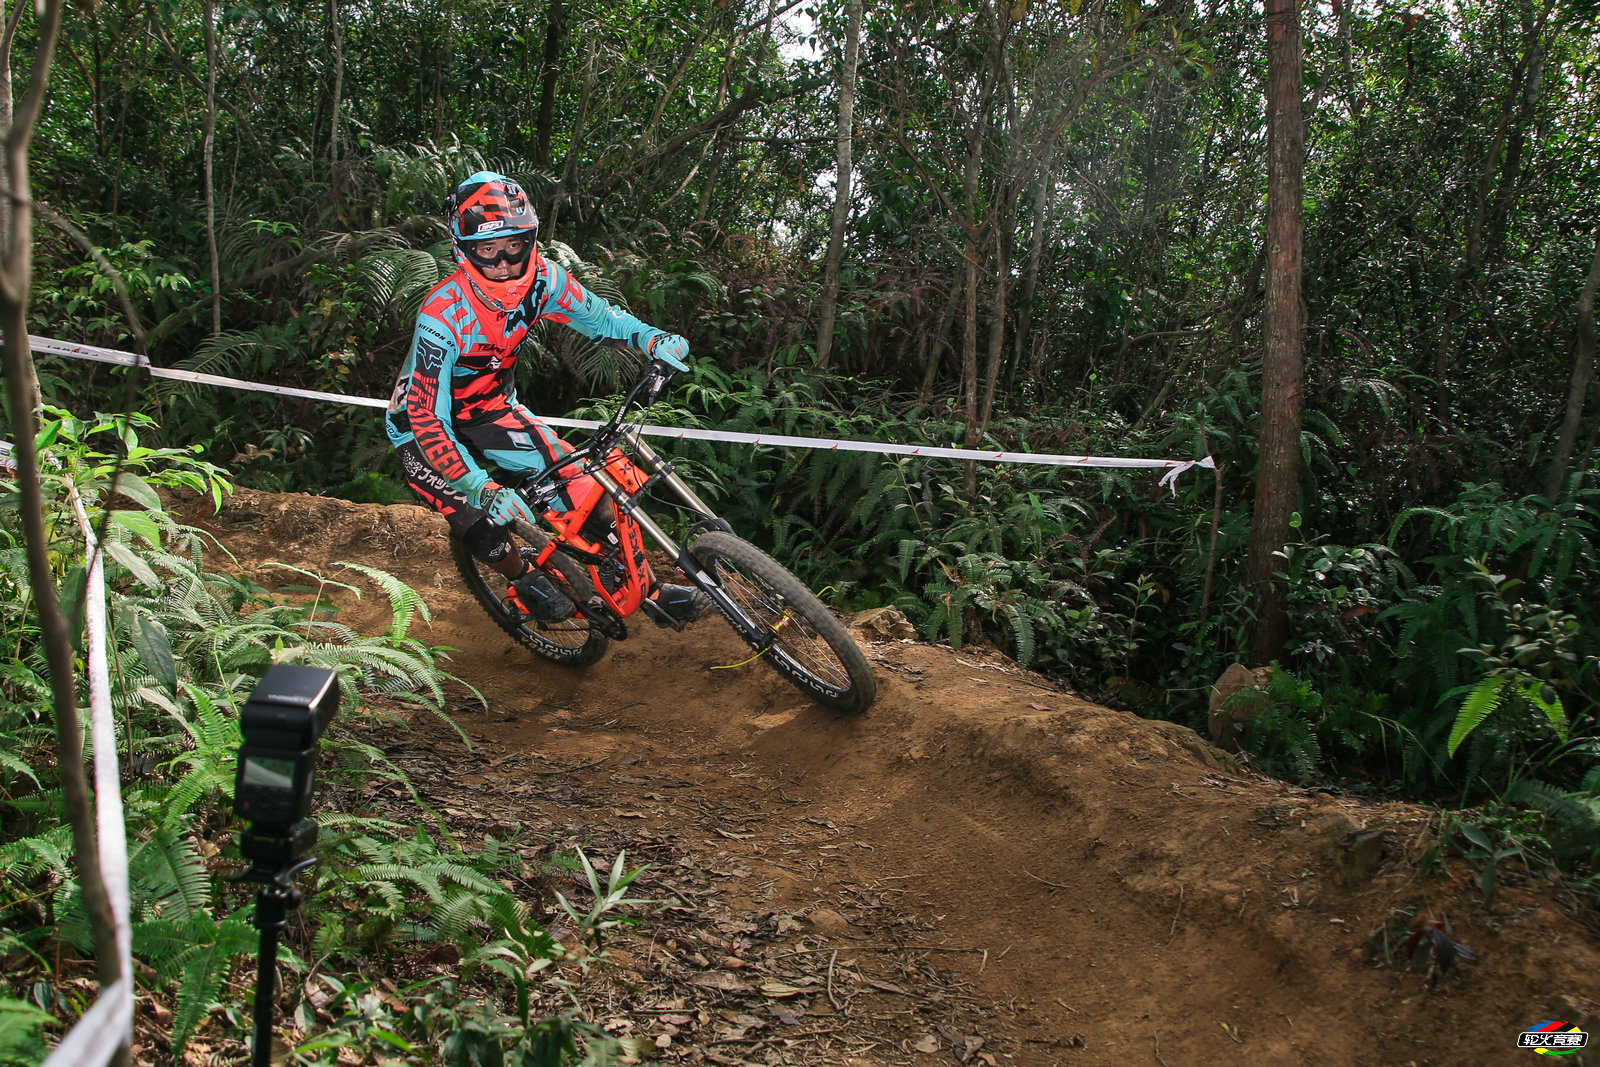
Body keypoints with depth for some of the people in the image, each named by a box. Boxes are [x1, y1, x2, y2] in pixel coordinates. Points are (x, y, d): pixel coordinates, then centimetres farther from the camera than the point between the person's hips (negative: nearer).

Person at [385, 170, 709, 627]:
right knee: (482, 524, -22)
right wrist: (481, 489, -45)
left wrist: (650, 338, -24)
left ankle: (648, 591, 1)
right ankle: (523, 582, 11)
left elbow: (596, 315, -4)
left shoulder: (542, 279, -21)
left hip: (490, 410, 4)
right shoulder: (442, 315, -35)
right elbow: (427, 418, -35)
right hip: (425, 429, -4)